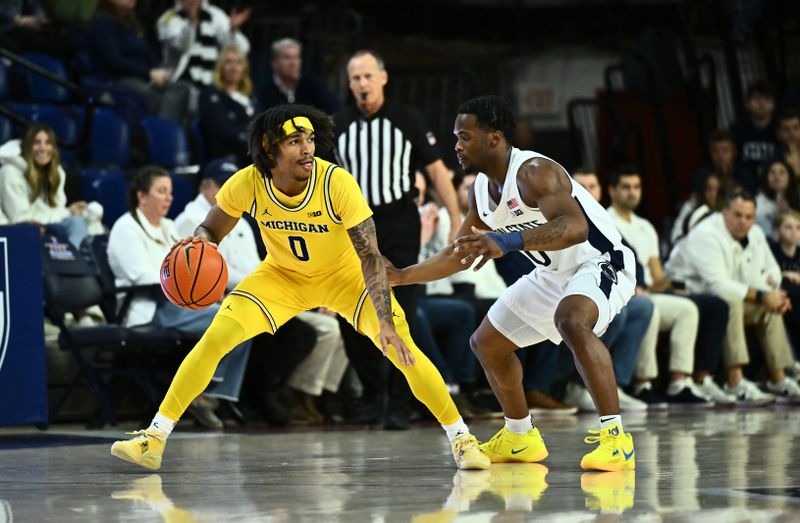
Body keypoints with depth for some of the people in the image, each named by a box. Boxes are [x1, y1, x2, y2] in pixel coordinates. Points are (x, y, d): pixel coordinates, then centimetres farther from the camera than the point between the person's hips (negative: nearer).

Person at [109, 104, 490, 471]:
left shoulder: (337, 183, -31)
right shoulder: (247, 183, -25)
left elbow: (370, 256, -28)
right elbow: (211, 230, -7)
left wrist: (386, 322, -38)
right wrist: (197, 245, -32)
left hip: (344, 275, -2)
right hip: (282, 275, 2)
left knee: (400, 348, -20)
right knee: (215, 339, -15)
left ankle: (462, 439, -2)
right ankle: (154, 439, -5)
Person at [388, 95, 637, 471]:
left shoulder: (533, 172, -26)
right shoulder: (482, 189, 2)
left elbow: (575, 227, -43)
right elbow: (459, 255, 15)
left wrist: (509, 241, -53)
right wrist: (399, 277, 9)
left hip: (600, 264, -10)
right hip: (554, 274, 10)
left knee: (571, 321, -40)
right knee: (486, 343, 16)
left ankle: (615, 438, -37)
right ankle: (521, 438, 34)